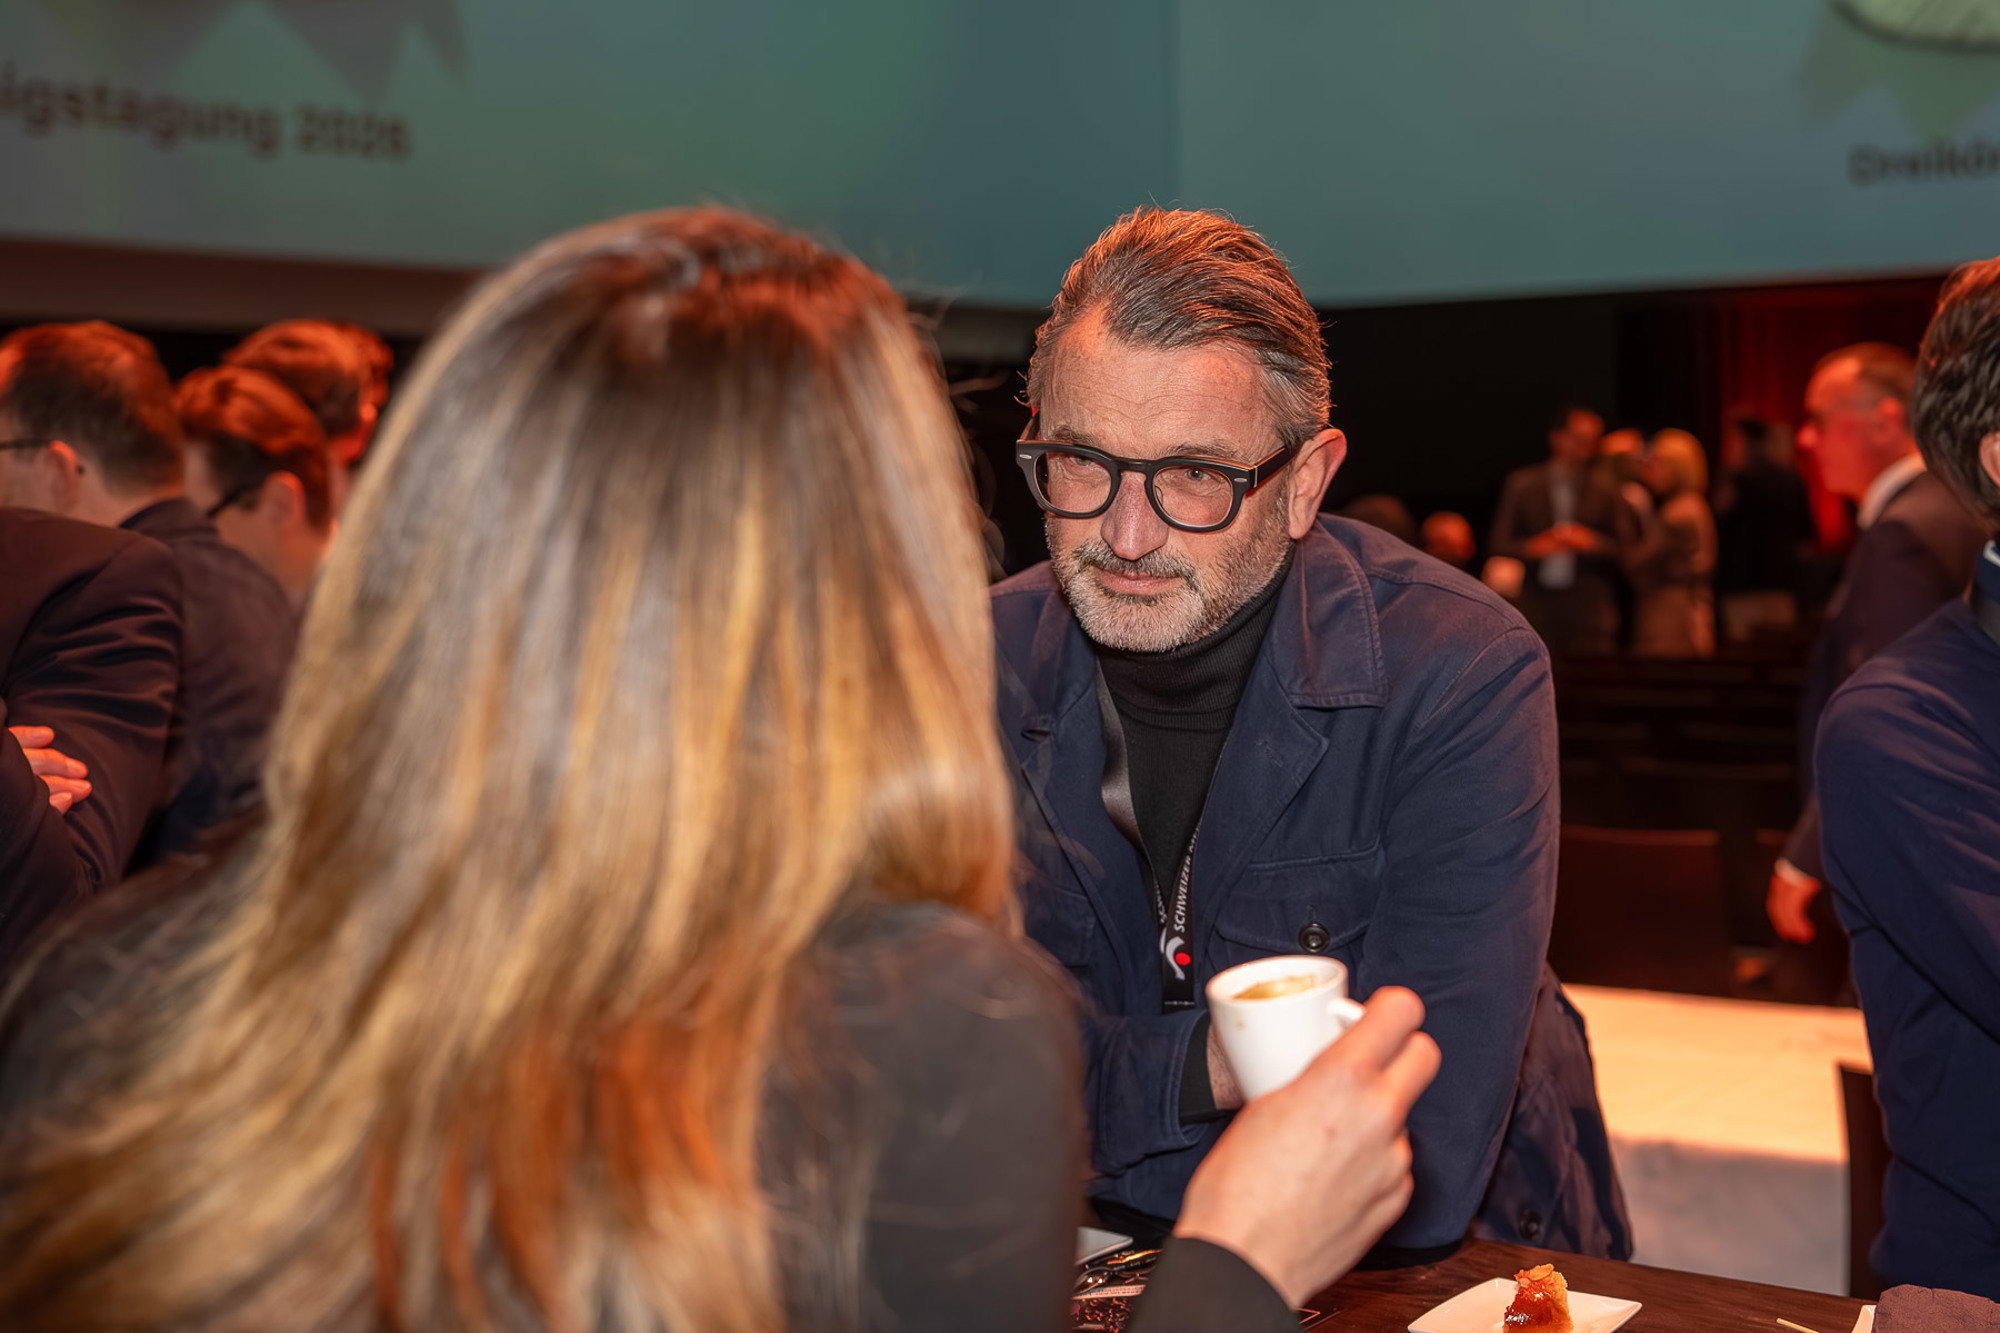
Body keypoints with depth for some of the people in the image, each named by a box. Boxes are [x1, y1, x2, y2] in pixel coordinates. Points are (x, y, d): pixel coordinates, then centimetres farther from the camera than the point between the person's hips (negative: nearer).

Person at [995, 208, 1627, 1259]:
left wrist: (1098, 1090, -17)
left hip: (1456, 1267, -1)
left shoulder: (1463, 681, -19)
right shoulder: (972, 674, -8)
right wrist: (1201, 1066, -21)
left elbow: (1418, 1179, -24)